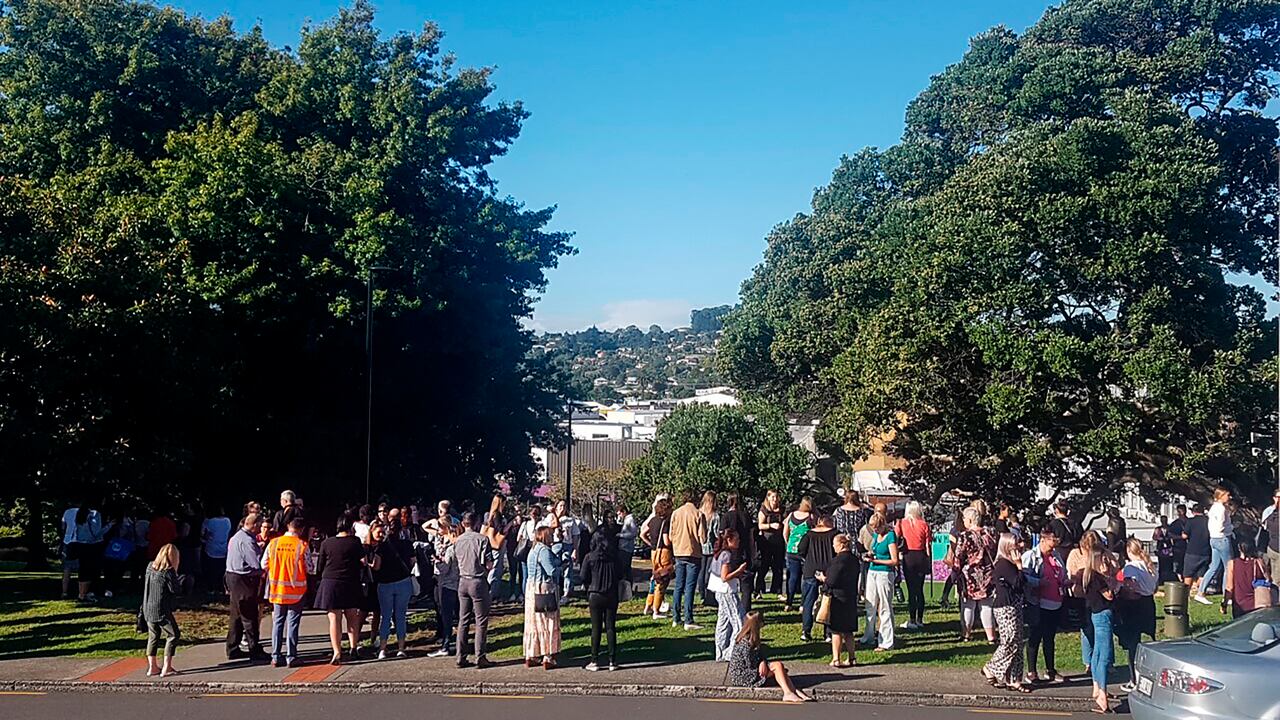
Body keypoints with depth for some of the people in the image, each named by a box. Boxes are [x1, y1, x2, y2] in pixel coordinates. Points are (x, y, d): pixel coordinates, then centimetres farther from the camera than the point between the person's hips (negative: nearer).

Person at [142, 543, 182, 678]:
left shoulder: (150, 567, 4)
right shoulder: (168, 572, -16)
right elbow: (175, 590, -12)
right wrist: (175, 575, 0)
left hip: (148, 610, 7)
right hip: (162, 611, -7)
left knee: (153, 637, 17)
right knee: (173, 635, 4)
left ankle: (152, 667, 19)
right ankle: (166, 668, -1)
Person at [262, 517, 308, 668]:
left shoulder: (273, 543, -3)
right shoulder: (302, 545, -12)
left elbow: (264, 565, 3)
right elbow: (309, 568, -6)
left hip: (277, 589, 3)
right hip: (296, 590, -3)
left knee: (277, 622, 12)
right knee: (292, 623, 4)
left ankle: (276, 657, 13)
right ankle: (291, 657, 4)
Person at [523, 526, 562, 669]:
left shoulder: (533, 549, 14)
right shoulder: (544, 550, -16)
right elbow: (551, 570, -22)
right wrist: (561, 567, -1)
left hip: (531, 588, 9)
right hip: (544, 588, -9)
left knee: (533, 623, 13)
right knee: (547, 624, -1)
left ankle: (530, 657, 18)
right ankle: (548, 658, 2)